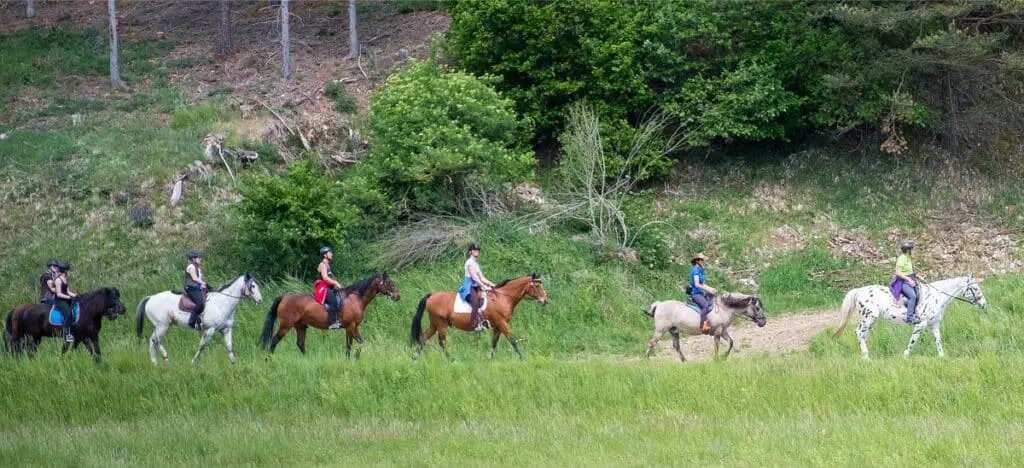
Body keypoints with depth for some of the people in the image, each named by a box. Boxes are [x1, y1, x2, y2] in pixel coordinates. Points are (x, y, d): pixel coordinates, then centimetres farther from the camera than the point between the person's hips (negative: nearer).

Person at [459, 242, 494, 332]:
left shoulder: (476, 264, 21)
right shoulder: (470, 263, -6)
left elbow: (482, 278, 21)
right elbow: (474, 277, -14)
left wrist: (492, 285, 9)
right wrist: (485, 287, -17)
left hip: (476, 288, 10)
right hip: (469, 287, -10)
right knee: (476, 302, -32)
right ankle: (474, 325, -39)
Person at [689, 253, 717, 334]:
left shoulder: (700, 270, 17)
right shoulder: (695, 270, -11)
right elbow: (697, 284, -19)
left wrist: (711, 289, 9)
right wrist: (708, 290, -17)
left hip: (701, 293, 10)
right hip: (695, 293, -10)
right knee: (705, 305, -31)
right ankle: (703, 326, -39)